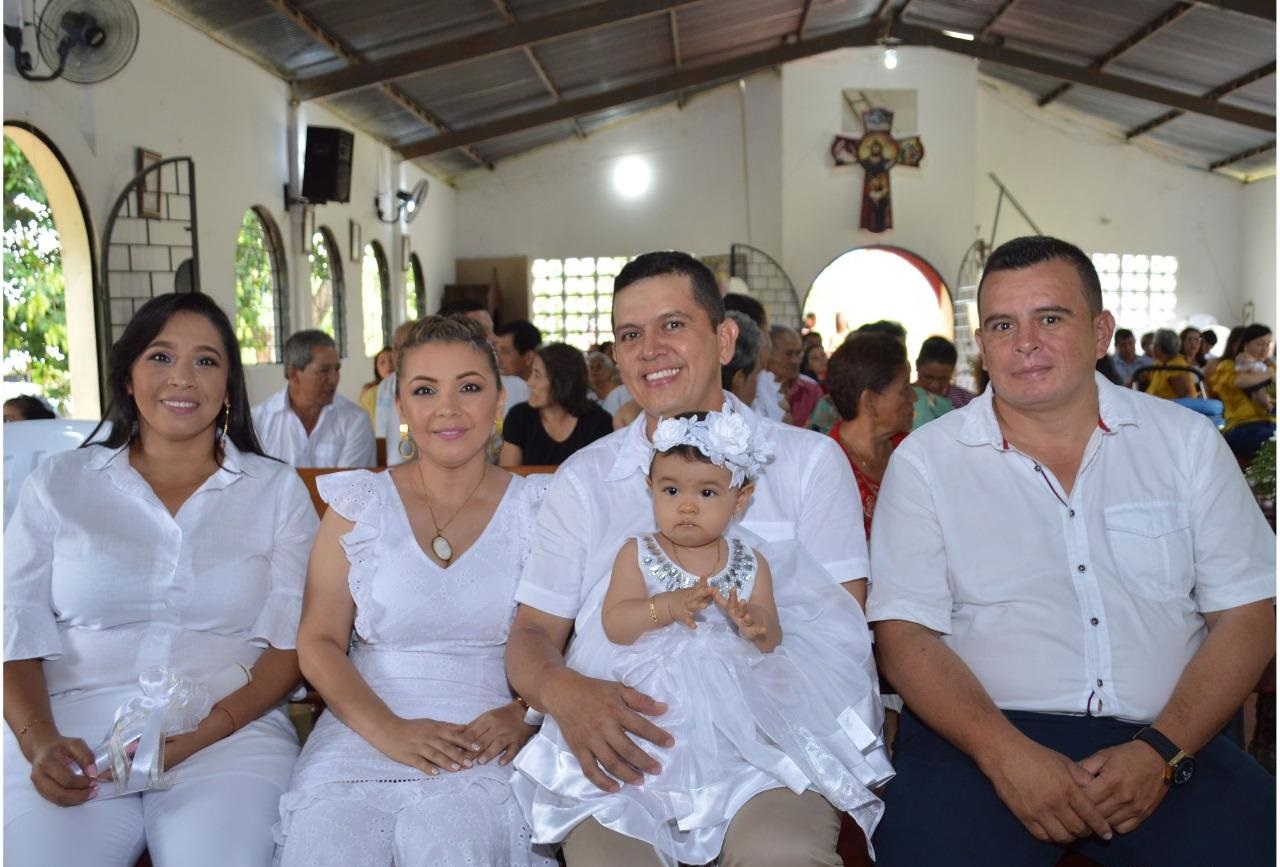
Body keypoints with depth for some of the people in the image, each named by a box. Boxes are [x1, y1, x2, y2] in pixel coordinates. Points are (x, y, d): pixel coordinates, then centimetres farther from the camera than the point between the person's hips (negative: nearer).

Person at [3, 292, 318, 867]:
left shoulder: (277, 491, 9)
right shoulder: (58, 484, 12)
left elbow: (291, 641, 3)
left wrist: (205, 732, -13)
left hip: (228, 732, -1)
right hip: (73, 729, 1)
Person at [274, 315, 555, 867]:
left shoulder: (537, 510, 8)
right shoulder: (357, 504, 9)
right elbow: (318, 642, 3)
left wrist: (521, 716, -14)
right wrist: (388, 730, -13)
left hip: (484, 750, -1)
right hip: (359, 735, 1)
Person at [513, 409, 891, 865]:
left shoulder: (750, 563, 6)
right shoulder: (637, 554, 2)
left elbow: (772, 639, 2)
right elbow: (614, 624, -8)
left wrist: (754, 625, -21)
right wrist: (668, 606, -23)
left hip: (734, 703, 1)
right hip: (654, 699, -1)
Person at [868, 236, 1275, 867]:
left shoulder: (1187, 441, 9)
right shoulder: (926, 460, 3)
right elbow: (904, 632, -2)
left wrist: (1162, 750, -9)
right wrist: (1004, 753, -18)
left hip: (1162, 738, 2)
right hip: (982, 734, -1)